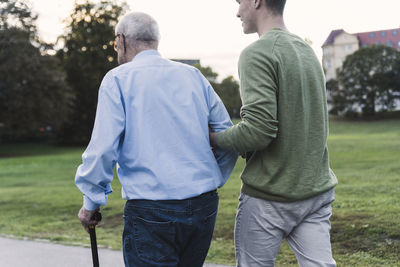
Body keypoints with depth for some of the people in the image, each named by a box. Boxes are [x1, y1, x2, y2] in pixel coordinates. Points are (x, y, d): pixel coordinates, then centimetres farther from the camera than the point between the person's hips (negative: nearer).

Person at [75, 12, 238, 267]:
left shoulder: (118, 79, -2)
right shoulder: (193, 76, 12)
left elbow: (103, 148, -10)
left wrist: (91, 203, 2)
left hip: (152, 212, -5)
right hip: (204, 207, 5)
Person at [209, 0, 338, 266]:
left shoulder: (258, 53, -15)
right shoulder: (308, 51, 12)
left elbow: (258, 130, -24)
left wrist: (215, 138, -6)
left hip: (269, 196, -7)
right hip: (317, 188, 7)